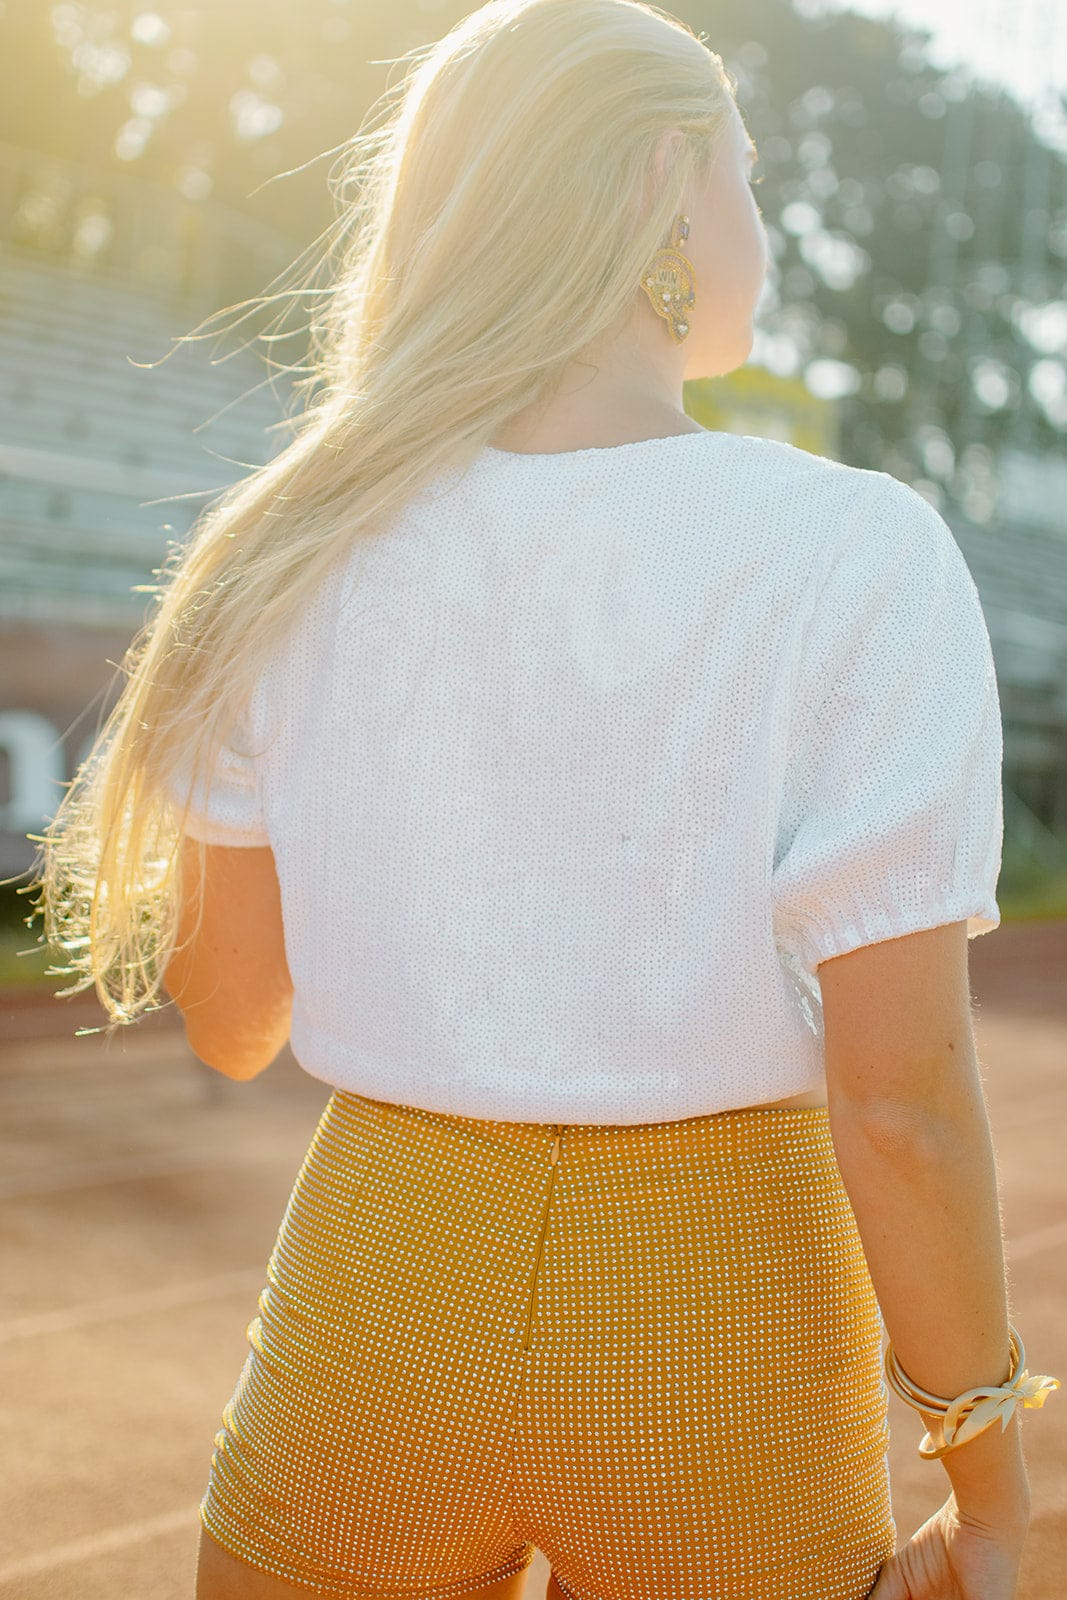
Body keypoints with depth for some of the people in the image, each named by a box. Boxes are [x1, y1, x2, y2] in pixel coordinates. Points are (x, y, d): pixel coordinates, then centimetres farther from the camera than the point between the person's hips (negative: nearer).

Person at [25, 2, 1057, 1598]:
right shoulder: (855, 555, -15)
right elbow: (903, 1099, -17)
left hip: (380, 1299, 2)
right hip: (719, 1349, -2)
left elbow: (226, 1014, 4)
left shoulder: (305, 552, -5)